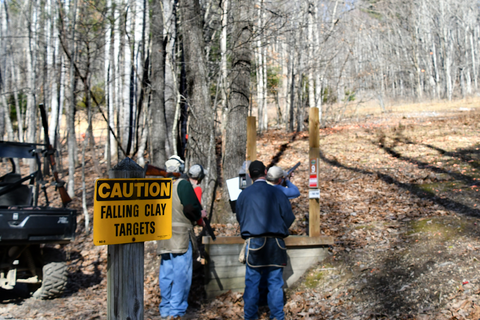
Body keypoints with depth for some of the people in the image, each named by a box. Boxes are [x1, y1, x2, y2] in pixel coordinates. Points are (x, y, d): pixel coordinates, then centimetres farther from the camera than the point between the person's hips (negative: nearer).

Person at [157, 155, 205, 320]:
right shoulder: (183, 184, -8)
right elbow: (191, 209, -14)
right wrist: (199, 215, 4)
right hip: (181, 234, -6)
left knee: (166, 274, 11)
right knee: (181, 274, -2)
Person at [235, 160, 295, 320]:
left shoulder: (244, 194, 0)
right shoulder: (277, 193, -1)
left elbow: (239, 218, 11)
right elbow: (289, 217, 4)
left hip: (253, 242, 0)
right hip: (275, 243, 0)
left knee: (252, 281, 6)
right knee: (275, 282, 6)